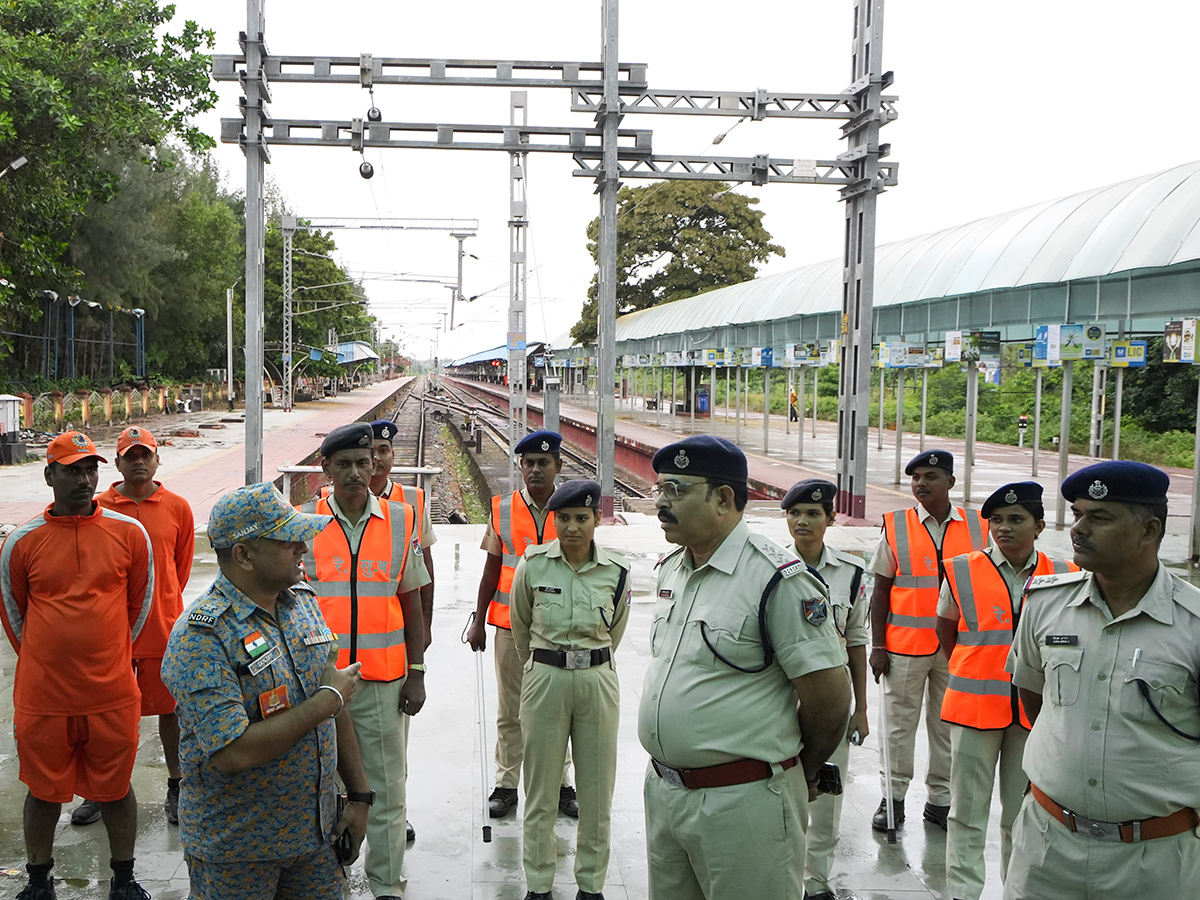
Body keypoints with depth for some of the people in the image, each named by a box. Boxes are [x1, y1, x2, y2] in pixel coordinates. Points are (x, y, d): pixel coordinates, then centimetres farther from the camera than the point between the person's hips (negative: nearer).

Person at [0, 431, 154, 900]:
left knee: (115, 790, 12)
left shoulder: (129, 533, -2)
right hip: (41, 696, 0)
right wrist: (46, 661, 11)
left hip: (112, 695, 0)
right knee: (43, 791, 15)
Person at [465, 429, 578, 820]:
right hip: (510, 624, 1)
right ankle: (506, 783, 21)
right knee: (509, 710, 9)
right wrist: (478, 620, 5)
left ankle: (561, 782, 22)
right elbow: (492, 569, 6)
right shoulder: (502, 509, 1)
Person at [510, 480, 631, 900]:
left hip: (597, 680, 1)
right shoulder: (533, 564, -6)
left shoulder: (616, 571, -3)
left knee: (597, 787, 7)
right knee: (541, 787, 6)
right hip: (544, 678, -1)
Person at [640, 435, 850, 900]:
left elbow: (829, 698, -15)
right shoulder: (670, 570, 8)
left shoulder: (779, 579, -18)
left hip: (743, 803, -8)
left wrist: (798, 775, 0)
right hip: (662, 790, 8)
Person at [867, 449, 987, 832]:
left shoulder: (976, 527, 1)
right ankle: (893, 797, 20)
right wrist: (877, 646, -4)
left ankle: (940, 798, 25)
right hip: (905, 643, -1)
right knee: (900, 722, 6)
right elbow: (881, 591, 0)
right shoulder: (896, 526, -2)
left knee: (949, 725, 11)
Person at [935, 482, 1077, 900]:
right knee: (969, 808, 5)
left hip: (1034, 709, 1)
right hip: (975, 707, -1)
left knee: (1023, 810, 13)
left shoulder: (1063, 577, -2)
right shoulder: (962, 572, -4)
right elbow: (945, 631, 11)